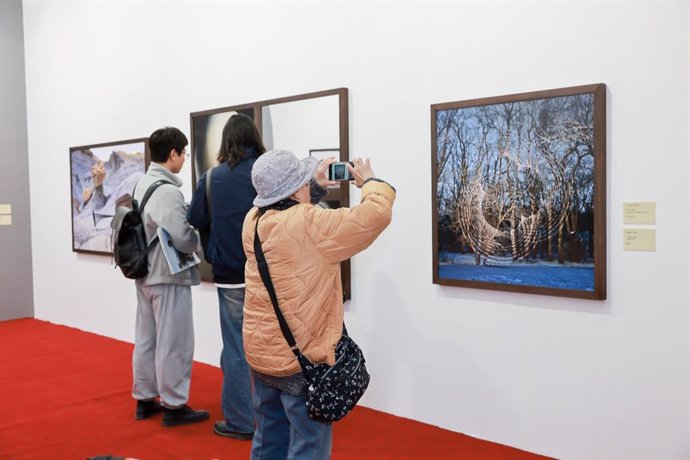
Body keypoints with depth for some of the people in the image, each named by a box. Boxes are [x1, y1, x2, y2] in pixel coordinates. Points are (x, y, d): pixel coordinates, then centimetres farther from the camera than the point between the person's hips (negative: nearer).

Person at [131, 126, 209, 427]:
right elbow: (181, 238, -25)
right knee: (173, 342, 1)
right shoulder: (168, 191, -21)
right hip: (168, 276, -9)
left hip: (145, 274, 9)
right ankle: (173, 405, 11)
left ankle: (144, 399, 28)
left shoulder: (142, 185, 8)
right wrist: (206, 240, -9)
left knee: (146, 338, 16)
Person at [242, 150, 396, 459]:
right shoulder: (309, 224, -22)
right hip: (302, 359, -8)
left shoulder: (254, 221, 0)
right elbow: (376, 215, -20)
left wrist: (314, 186, 18)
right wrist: (370, 182, -1)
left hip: (259, 353, 8)